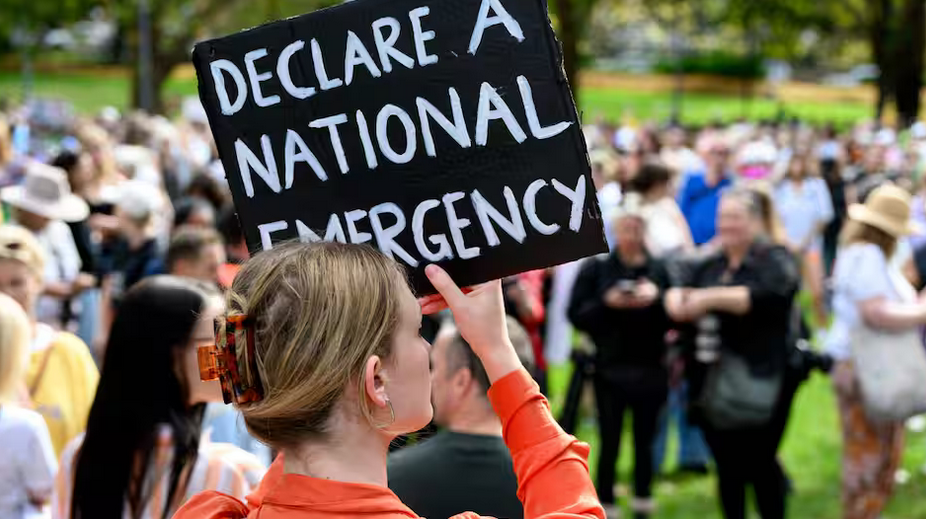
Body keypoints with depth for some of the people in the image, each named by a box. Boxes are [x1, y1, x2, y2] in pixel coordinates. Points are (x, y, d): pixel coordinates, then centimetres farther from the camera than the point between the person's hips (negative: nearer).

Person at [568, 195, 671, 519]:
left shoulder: (660, 270, 3)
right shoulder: (595, 268, 1)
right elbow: (576, 316, -5)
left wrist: (656, 299, -19)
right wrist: (607, 303, -19)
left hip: (650, 370, 1)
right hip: (610, 370, -1)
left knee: (645, 442, 9)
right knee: (609, 443, 1)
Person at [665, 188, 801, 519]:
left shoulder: (775, 261, -5)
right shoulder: (710, 264, 14)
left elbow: (765, 296, -25)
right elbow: (676, 292, 9)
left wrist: (709, 298, -27)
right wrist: (677, 300, -15)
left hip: (759, 384, -6)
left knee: (760, 466, -2)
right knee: (728, 468, 12)